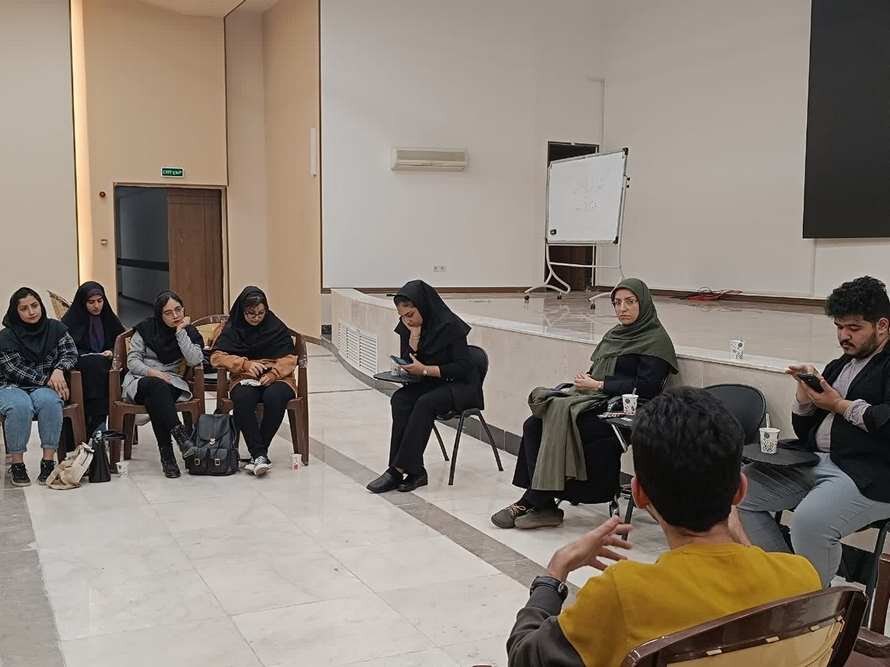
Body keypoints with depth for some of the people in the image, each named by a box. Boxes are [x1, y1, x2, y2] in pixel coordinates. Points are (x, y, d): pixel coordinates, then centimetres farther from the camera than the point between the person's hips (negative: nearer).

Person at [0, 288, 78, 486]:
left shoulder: (55, 328, 6)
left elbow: (71, 353, 1)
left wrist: (59, 370, -20)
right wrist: (46, 379, -17)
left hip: (45, 387, 2)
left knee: (50, 401, -34)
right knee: (20, 406, -36)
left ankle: (48, 460, -31)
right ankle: (16, 463, -23)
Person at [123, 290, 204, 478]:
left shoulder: (189, 332, 8)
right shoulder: (146, 328, 6)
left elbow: (195, 361, -11)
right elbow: (132, 360, 3)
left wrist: (180, 332, -11)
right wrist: (152, 372, -16)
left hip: (171, 382, 0)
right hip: (140, 380, 0)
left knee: (156, 399, -36)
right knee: (156, 386, -38)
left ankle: (166, 455, -43)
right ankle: (179, 433, -50)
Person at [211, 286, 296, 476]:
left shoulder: (277, 327, 8)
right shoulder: (232, 329, 10)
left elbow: (289, 358, 5)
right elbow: (217, 357, 2)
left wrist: (273, 374, -15)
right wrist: (245, 364, -13)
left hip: (276, 378, 0)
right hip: (245, 380, 1)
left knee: (274, 397, -37)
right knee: (242, 399, -36)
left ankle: (257, 453, -26)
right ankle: (260, 454, -35)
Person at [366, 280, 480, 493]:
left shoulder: (450, 326, -16)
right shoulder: (407, 327, 3)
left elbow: (463, 367, -17)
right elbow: (408, 363, 3)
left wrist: (425, 370, -21)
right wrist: (414, 335, -13)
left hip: (461, 386, -6)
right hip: (430, 385, 6)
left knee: (424, 403, -33)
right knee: (399, 400, -24)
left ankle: (399, 469, -28)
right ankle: (415, 471, -26)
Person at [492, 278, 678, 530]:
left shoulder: (656, 340, -4)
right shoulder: (614, 334, 22)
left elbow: (646, 388, -15)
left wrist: (597, 385, -12)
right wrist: (584, 381, -1)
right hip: (593, 400, 8)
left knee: (558, 425, -25)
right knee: (533, 425, -13)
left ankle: (535, 502, -12)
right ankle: (540, 503, -15)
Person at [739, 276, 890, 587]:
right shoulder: (838, 366, 22)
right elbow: (804, 430, 22)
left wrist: (840, 405, -9)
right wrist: (805, 395, 2)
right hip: (813, 463, 9)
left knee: (809, 522, -34)